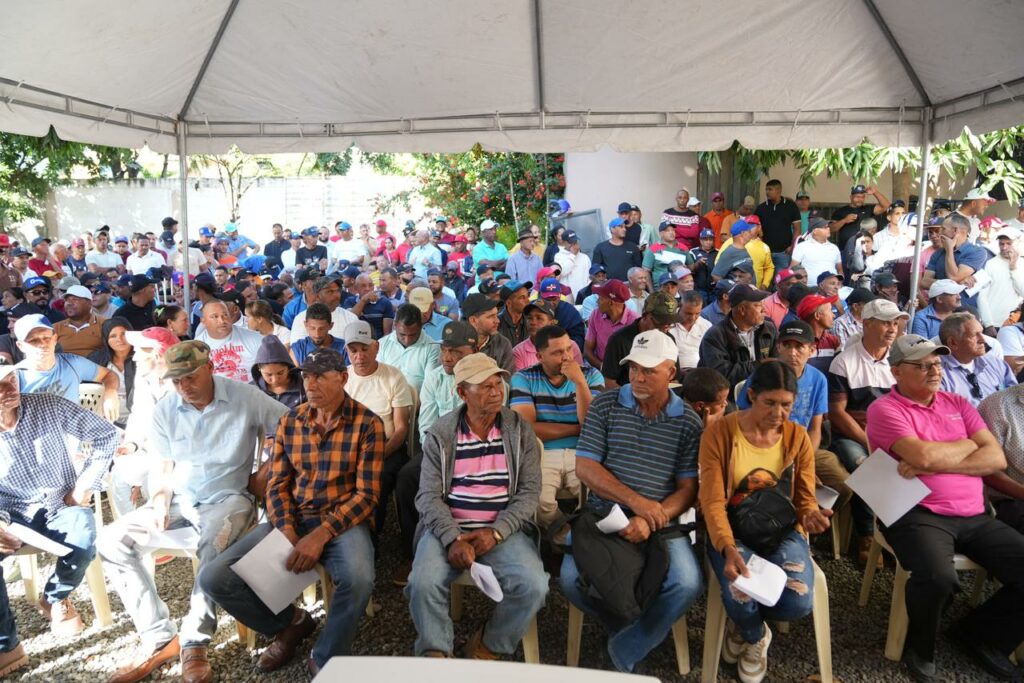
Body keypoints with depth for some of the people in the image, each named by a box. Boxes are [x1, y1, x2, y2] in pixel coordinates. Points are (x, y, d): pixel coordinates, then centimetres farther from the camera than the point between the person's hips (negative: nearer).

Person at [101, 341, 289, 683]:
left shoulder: (246, 397, -10)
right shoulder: (165, 411, 2)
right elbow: (161, 466, 9)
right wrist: (160, 499, -11)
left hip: (228, 498, -5)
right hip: (179, 499, 5)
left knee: (214, 543, -38)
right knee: (112, 540, -14)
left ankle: (195, 642, -20)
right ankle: (159, 637, -11)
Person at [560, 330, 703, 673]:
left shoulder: (688, 422, 2)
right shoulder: (606, 404, 1)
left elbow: (688, 488, 0)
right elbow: (585, 467, -5)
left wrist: (651, 521, -18)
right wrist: (635, 501, -16)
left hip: (661, 521, 0)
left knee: (687, 584, -23)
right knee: (572, 578, -22)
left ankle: (625, 653, 2)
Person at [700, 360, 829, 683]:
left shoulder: (798, 436, 0)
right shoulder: (719, 432, -12)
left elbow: (805, 498, 4)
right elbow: (713, 501, -16)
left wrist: (811, 515, -22)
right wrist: (728, 547, -33)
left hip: (782, 531, 3)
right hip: (733, 530, -3)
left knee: (799, 602, -26)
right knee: (739, 595, -32)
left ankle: (742, 622, 14)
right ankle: (755, 636, 11)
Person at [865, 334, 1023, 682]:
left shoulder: (957, 403, 14)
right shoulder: (884, 409, -5)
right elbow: (924, 456, -20)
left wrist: (937, 463, -11)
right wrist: (970, 444, 0)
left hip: (974, 516, 7)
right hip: (917, 514, -6)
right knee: (937, 578, -33)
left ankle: (981, 635, 19)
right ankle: (920, 649, 0)